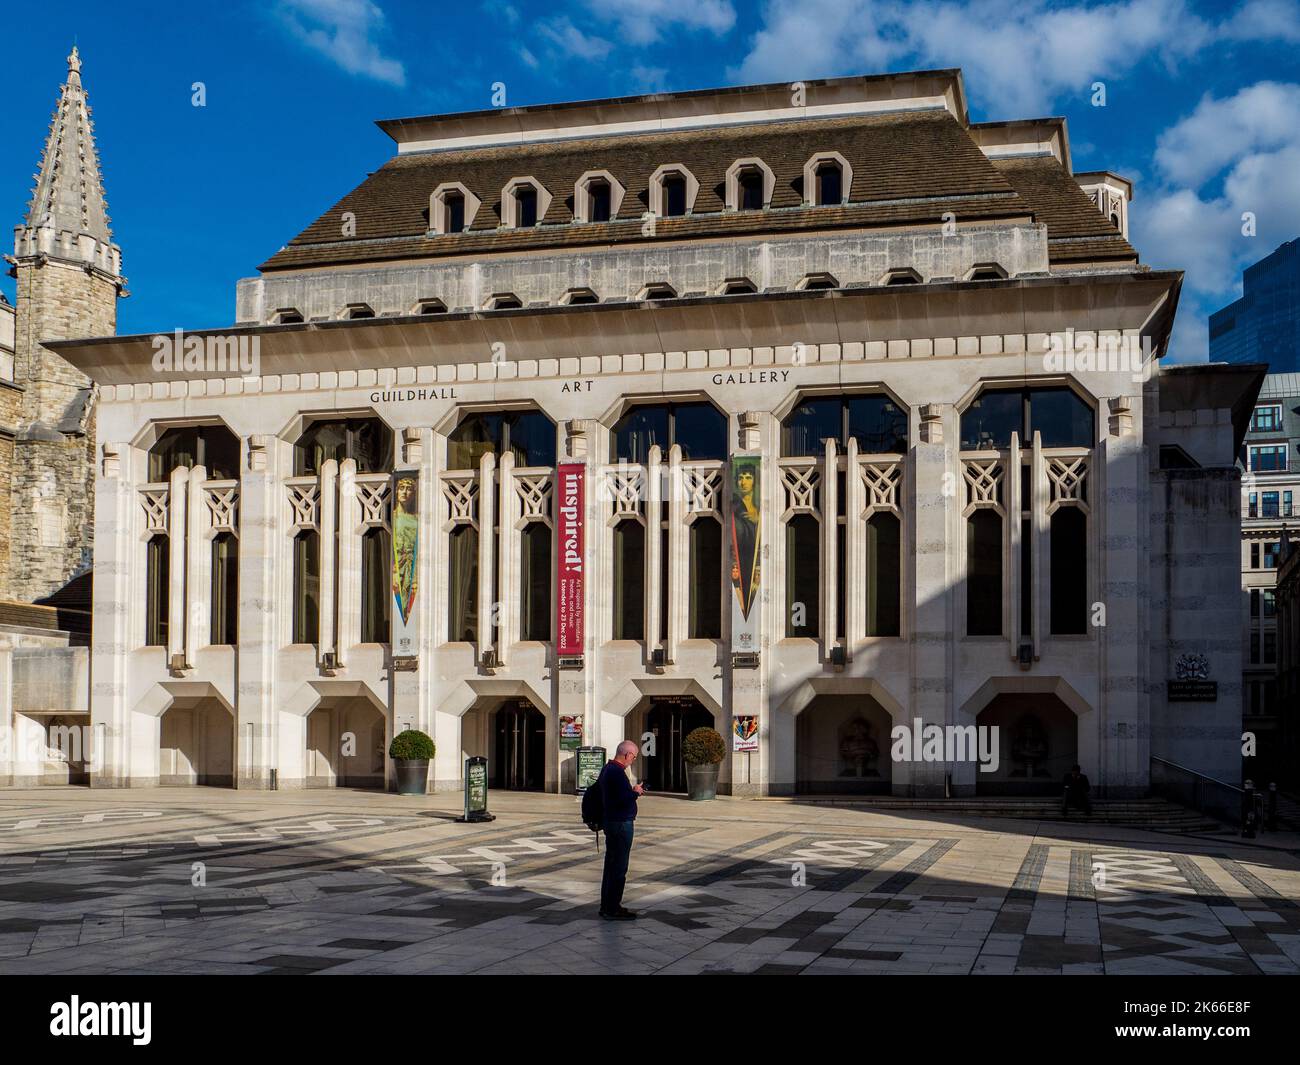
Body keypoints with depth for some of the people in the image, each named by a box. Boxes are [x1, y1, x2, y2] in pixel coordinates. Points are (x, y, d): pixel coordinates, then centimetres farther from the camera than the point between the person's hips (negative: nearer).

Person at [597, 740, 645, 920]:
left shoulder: (608, 768, 12)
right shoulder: (617, 772, -20)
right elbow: (624, 799, -27)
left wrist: (632, 792, 14)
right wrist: (636, 792, -8)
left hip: (612, 822, 11)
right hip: (621, 824, -11)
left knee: (611, 865, 16)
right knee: (619, 867, -4)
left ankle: (607, 905, 23)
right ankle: (613, 909, 0)